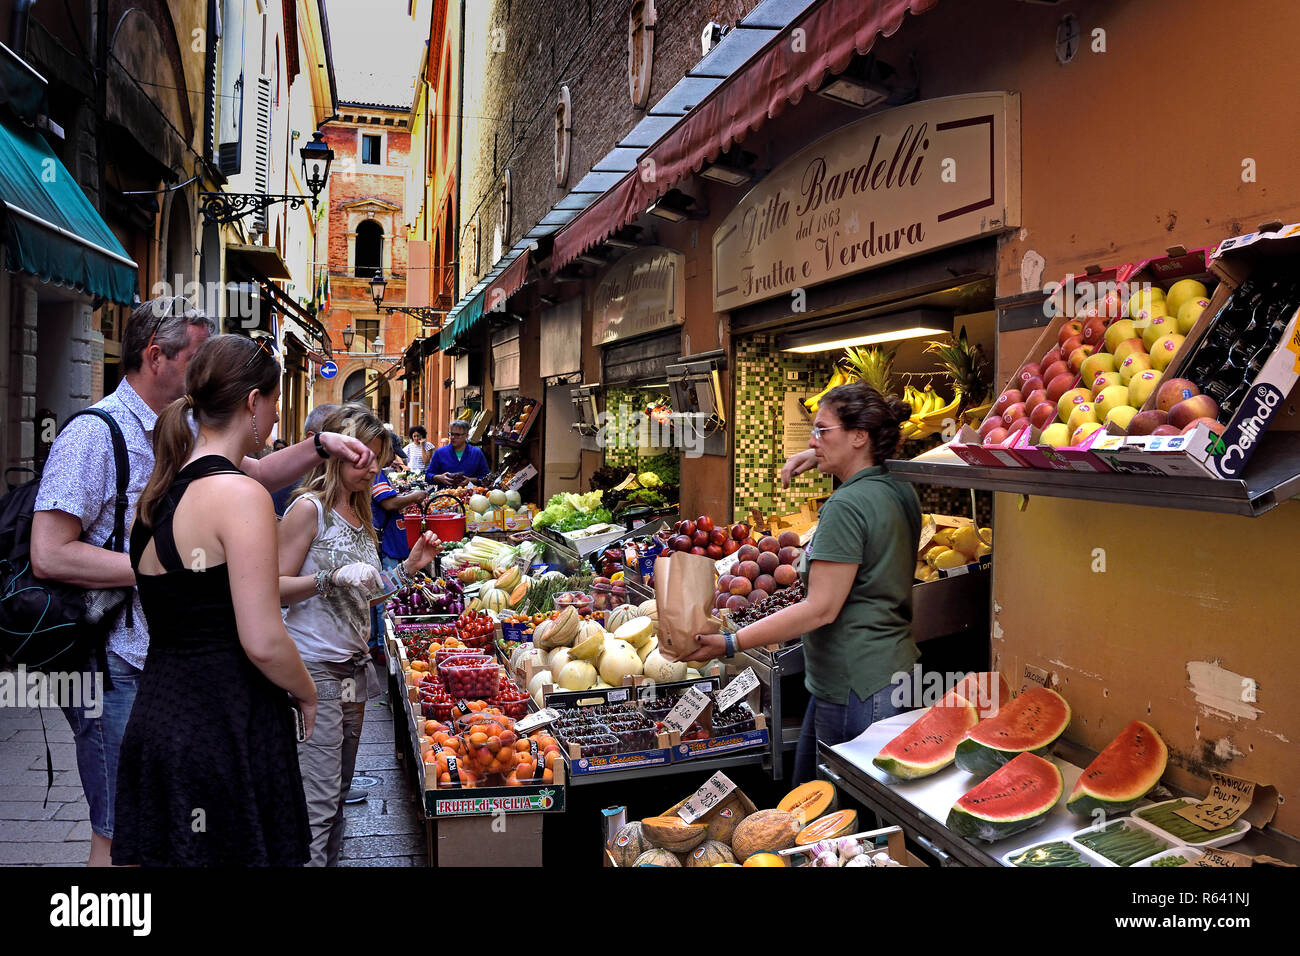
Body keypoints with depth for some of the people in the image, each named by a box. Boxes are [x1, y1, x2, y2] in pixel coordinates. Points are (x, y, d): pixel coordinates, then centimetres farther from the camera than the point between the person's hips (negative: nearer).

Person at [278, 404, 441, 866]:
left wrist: (409, 567, 8)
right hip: (315, 668, -8)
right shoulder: (309, 507, -10)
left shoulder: (358, 512, 15)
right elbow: (278, 587, -14)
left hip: (353, 664, 8)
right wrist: (334, 577, -26)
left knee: (339, 789, 15)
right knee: (318, 799, -6)